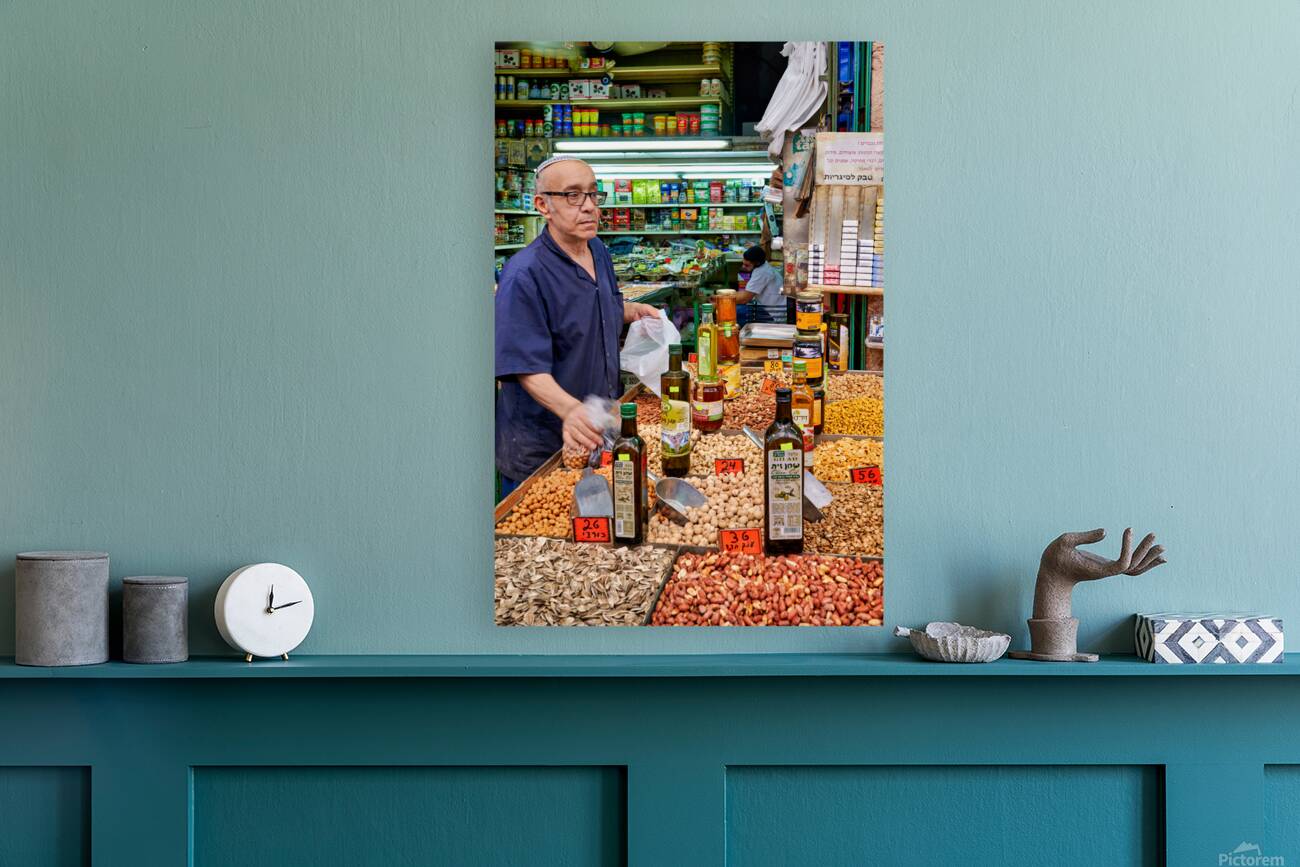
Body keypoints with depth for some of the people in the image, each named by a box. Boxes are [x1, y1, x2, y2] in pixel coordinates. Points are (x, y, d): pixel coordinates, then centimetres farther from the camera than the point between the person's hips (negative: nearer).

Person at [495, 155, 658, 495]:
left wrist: (633, 311, 5)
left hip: (599, 432, 8)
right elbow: (528, 368, -28)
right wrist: (569, 409, -44)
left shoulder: (598, 251, 4)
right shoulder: (524, 275, -23)